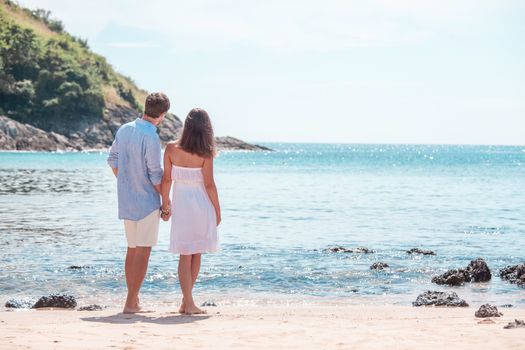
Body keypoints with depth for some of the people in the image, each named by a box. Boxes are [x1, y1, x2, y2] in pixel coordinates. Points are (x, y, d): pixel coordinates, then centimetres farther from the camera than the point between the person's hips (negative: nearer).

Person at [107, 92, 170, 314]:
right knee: (143, 252, -3)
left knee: (132, 250, 15)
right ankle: (131, 303, -5)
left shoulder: (124, 130, 5)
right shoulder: (150, 137, -19)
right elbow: (155, 175, -16)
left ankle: (133, 301, 20)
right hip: (147, 202, -8)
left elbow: (113, 160, 14)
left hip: (126, 201, 8)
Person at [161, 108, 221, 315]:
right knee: (196, 255, 13)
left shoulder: (171, 149, -5)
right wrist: (217, 210, 2)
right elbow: (209, 184, -9)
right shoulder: (205, 154, -11)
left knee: (185, 255, 7)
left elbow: (166, 179, -1)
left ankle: (188, 302, 0)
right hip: (202, 205, -1)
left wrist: (165, 205, 10)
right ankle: (187, 302, 18)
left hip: (180, 204, 2)